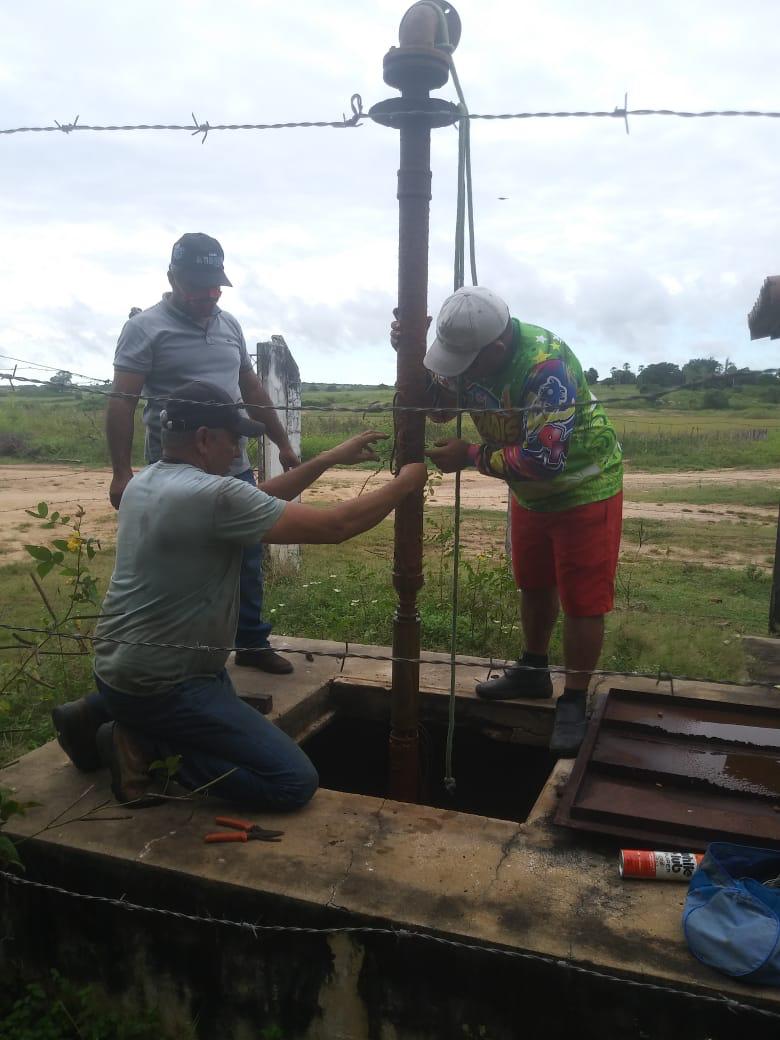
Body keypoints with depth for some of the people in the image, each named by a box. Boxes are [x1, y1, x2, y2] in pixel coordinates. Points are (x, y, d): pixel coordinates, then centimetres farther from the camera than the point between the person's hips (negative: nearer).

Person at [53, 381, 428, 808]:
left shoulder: (144, 482, 5)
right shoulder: (213, 495, -24)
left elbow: (257, 499, 12)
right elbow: (335, 525, -20)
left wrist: (331, 458, 11)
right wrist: (403, 484, -5)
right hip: (161, 686, -10)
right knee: (295, 781, -9)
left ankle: (100, 711, 21)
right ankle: (146, 747, -5)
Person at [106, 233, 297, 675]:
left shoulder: (229, 325, 12)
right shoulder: (145, 328, -7)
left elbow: (252, 388, 19)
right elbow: (122, 402, -11)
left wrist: (284, 444, 18)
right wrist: (121, 471, -19)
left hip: (236, 469, 6)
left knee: (248, 560, 13)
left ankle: (253, 643, 29)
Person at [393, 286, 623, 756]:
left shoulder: (546, 365, -34)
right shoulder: (469, 352, -11)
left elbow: (543, 461, -37)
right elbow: (437, 406, 1)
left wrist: (470, 456, -25)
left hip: (584, 485, -7)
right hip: (529, 490, 8)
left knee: (582, 600, -2)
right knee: (534, 585, 18)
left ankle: (574, 704, 13)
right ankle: (534, 672, 37)